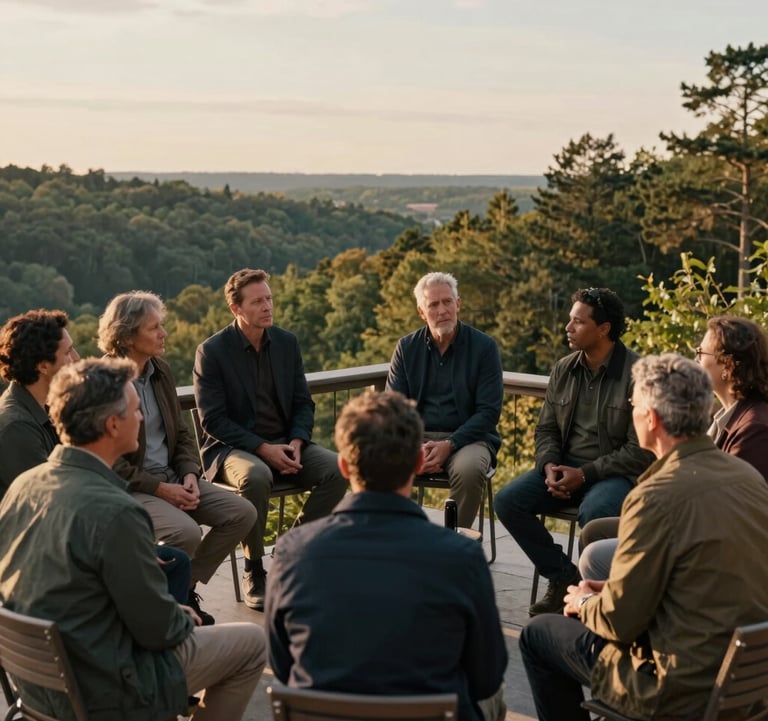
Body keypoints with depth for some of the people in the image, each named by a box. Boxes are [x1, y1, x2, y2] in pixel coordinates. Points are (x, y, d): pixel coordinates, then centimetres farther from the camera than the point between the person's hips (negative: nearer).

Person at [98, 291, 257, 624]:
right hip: (130, 488, -8)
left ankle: (184, 587, 7)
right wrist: (159, 488, -19)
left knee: (242, 513, -7)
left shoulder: (161, 371, 8)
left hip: (172, 477, 8)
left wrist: (190, 475, -4)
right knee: (185, 532, -32)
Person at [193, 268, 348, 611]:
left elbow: (303, 403, 10)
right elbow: (212, 420, -11)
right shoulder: (211, 351, -8)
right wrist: (262, 449, -20)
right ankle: (253, 570, -15)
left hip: (284, 443, 5)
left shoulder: (287, 342, 6)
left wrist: (296, 442, -10)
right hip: (233, 447, -5)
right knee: (256, 477, -38)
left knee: (337, 469, -20)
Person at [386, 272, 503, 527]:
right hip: (416, 437, 2)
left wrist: (449, 445, -18)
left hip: (467, 437, -2)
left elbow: (489, 411, -4)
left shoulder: (484, 347, 0)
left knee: (469, 470, -36)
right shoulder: (406, 348, 7)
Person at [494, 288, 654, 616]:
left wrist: (584, 474, -19)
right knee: (507, 501, -14)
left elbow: (640, 451, -15)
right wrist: (550, 466, -8)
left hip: (616, 472, -6)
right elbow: (546, 429, 14)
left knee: (594, 512, -38)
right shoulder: (563, 370, 8)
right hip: (566, 465, 6)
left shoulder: (636, 374, -12)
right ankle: (563, 576, 0)